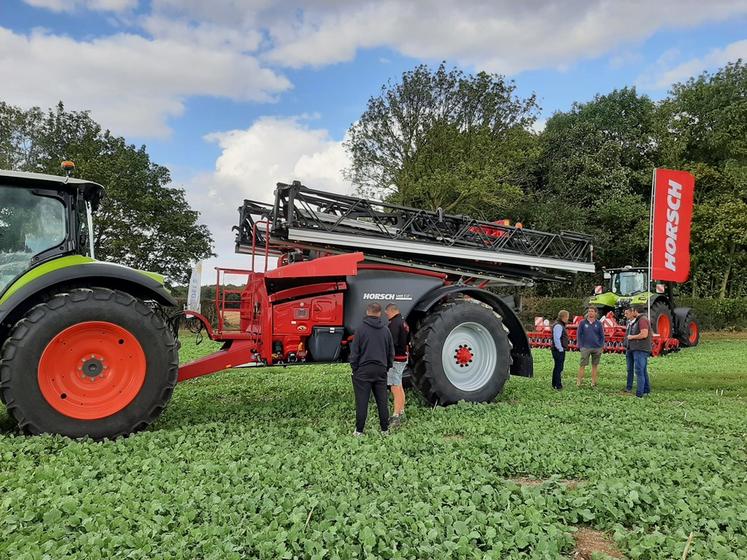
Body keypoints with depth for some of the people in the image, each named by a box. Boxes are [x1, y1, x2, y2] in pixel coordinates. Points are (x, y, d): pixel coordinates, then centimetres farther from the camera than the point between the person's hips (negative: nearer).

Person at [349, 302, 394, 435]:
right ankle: (385, 429, 16)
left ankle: (359, 430, 4)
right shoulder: (385, 330, 6)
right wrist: (387, 367, 21)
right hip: (381, 370, 4)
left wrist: (354, 368, 3)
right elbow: (391, 352, 12)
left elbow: (354, 352, -7)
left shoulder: (361, 329, -7)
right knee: (382, 401, 10)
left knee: (362, 401, 1)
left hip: (364, 370, -4)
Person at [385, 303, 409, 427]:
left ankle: (396, 416, -7)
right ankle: (401, 413, 27)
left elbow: (392, 343, -23)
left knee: (395, 388, -8)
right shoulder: (403, 322, 15)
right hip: (403, 357, 11)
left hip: (395, 359, -11)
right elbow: (407, 341, 21)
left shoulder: (395, 323, -16)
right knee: (399, 387, 18)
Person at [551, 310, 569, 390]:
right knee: (559, 368, -8)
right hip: (559, 350, -11)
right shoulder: (558, 326, -17)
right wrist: (560, 349, -20)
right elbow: (556, 339, -24)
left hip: (560, 350, 11)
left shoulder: (561, 325, 17)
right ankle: (558, 386, -5)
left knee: (557, 367, 16)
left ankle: (555, 384, 25)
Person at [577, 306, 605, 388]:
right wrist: (580, 346, -3)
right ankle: (579, 382, -2)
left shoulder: (599, 323, 5)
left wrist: (601, 346, 1)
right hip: (586, 347, -2)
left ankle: (593, 382, 15)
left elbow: (602, 335, 9)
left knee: (595, 365, 8)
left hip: (597, 348, 2)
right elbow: (579, 334, 3)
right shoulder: (583, 323, 1)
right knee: (582, 365, -5)